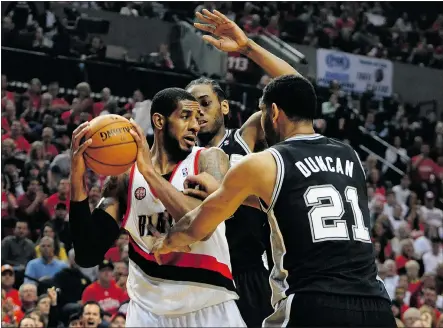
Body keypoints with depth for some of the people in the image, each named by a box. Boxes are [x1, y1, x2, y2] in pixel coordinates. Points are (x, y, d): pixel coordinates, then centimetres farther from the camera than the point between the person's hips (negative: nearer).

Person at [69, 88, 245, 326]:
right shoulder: (125, 175, 1)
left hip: (210, 305, -1)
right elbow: (88, 256, -5)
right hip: (150, 308, 1)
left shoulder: (209, 160, -4)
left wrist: (150, 172, -22)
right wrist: (77, 181, -14)